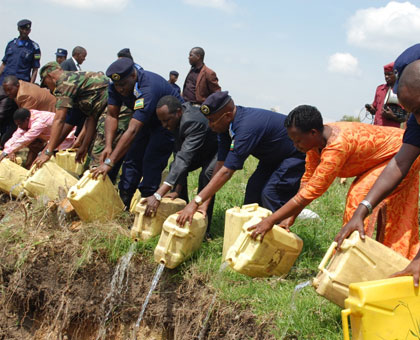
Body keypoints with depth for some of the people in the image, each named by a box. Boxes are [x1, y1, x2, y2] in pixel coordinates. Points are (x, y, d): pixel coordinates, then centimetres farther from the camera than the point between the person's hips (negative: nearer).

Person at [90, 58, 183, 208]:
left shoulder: (148, 88, -40)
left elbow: (132, 130, -45)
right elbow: (112, 116, -11)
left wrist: (109, 163, -47)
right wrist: (108, 146, -26)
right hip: (147, 121, 7)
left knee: (152, 163, -15)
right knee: (132, 158, 2)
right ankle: (122, 203, 9)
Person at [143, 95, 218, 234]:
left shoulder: (194, 122, -39)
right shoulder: (178, 119, -14)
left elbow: (184, 159, -45)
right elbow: (179, 154, -13)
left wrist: (158, 196, -49)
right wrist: (177, 191, -19)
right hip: (204, 148, 9)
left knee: (206, 174, -31)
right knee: (176, 167, 3)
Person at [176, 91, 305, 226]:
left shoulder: (246, 126, -37)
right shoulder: (227, 125, -10)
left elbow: (226, 171, -38)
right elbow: (221, 164, -8)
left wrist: (195, 202, -37)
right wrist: (205, 202, -13)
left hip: (297, 154, -9)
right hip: (274, 156, 9)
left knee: (271, 192, -20)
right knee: (254, 187, 2)